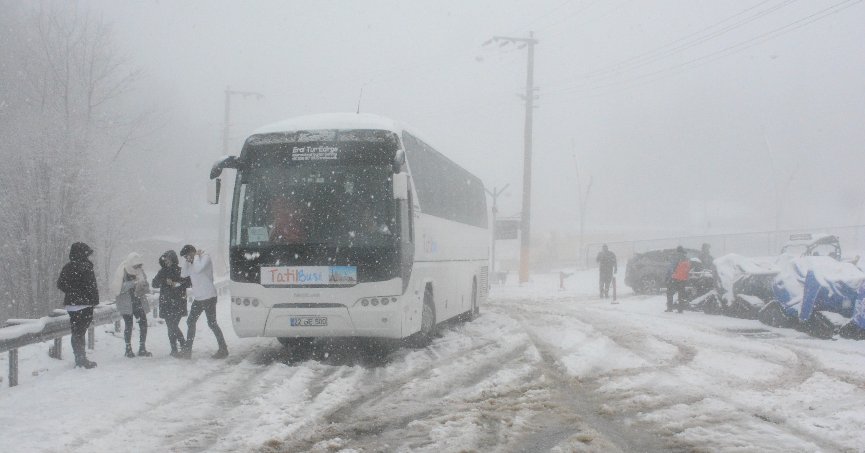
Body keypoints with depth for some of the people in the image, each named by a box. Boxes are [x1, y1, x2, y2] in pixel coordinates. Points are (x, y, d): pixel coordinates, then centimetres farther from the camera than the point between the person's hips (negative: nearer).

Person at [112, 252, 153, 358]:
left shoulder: (140, 272, 5)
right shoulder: (122, 273, -11)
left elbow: (146, 288, 9)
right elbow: (118, 288, -21)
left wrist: (143, 287, -15)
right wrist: (133, 283, -30)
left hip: (139, 302, 5)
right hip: (126, 303, -5)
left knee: (143, 323, -2)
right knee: (128, 324, -4)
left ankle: (142, 349, 7)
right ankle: (128, 349, 10)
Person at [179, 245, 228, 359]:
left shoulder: (205, 257, -11)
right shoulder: (191, 263, 12)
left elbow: (198, 269, -27)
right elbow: (183, 274, 6)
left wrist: (197, 256, -13)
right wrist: (185, 261, -1)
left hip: (208, 297, -8)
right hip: (198, 298, 8)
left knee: (212, 323, -5)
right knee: (190, 322, 9)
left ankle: (223, 349, 2)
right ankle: (187, 350, 16)